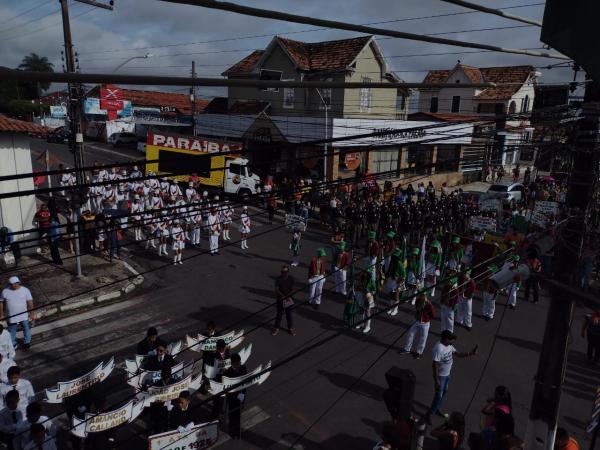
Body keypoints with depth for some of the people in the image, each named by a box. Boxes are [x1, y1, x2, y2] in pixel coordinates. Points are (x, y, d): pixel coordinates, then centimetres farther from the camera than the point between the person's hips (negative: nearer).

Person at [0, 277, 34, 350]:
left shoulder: (25, 290, -10)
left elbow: (30, 302, -8)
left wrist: (32, 313, -7)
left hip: (24, 316, -1)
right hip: (11, 317, 1)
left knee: (26, 329, 16)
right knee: (11, 331, 14)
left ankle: (27, 342, 38)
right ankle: (13, 345, 33)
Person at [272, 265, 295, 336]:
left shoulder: (291, 278, -6)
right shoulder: (278, 279, -12)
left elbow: (292, 289, 0)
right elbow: (277, 290, -11)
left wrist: (288, 296, -17)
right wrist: (283, 296, -22)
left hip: (289, 299, 2)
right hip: (280, 299, -2)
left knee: (289, 314, 12)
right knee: (279, 314, 10)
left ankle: (290, 328, 26)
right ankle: (276, 328, 26)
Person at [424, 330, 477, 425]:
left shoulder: (449, 345, -5)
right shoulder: (439, 348, -32)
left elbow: (458, 353, 7)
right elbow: (435, 365, -28)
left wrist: (470, 353, -7)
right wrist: (436, 380, -24)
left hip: (447, 374, 9)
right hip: (440, 376, -9)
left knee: (444, 392, 23)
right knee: (439, 395, 1)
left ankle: (437, 408, 44)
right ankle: (429, 413, 17)